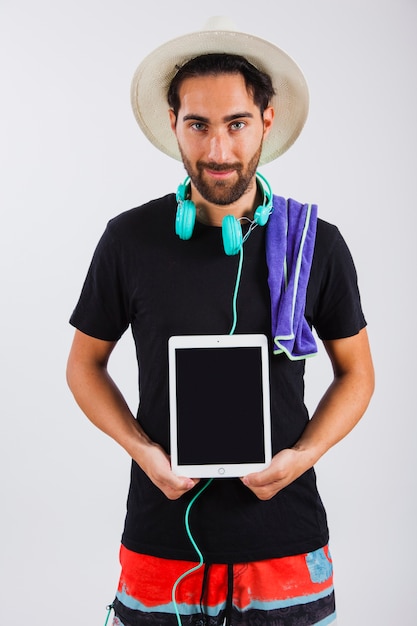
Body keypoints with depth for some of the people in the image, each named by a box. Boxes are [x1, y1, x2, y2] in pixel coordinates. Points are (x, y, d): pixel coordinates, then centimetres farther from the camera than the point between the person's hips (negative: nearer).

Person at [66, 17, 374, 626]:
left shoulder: (316, 243, -4)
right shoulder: (130, 239, -5)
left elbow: (356, 373, 6)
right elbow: (85, 364, 6)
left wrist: (303, 455, -10)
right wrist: (142, 450, -10)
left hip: (286, 534, 1)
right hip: (161, 534, 0)